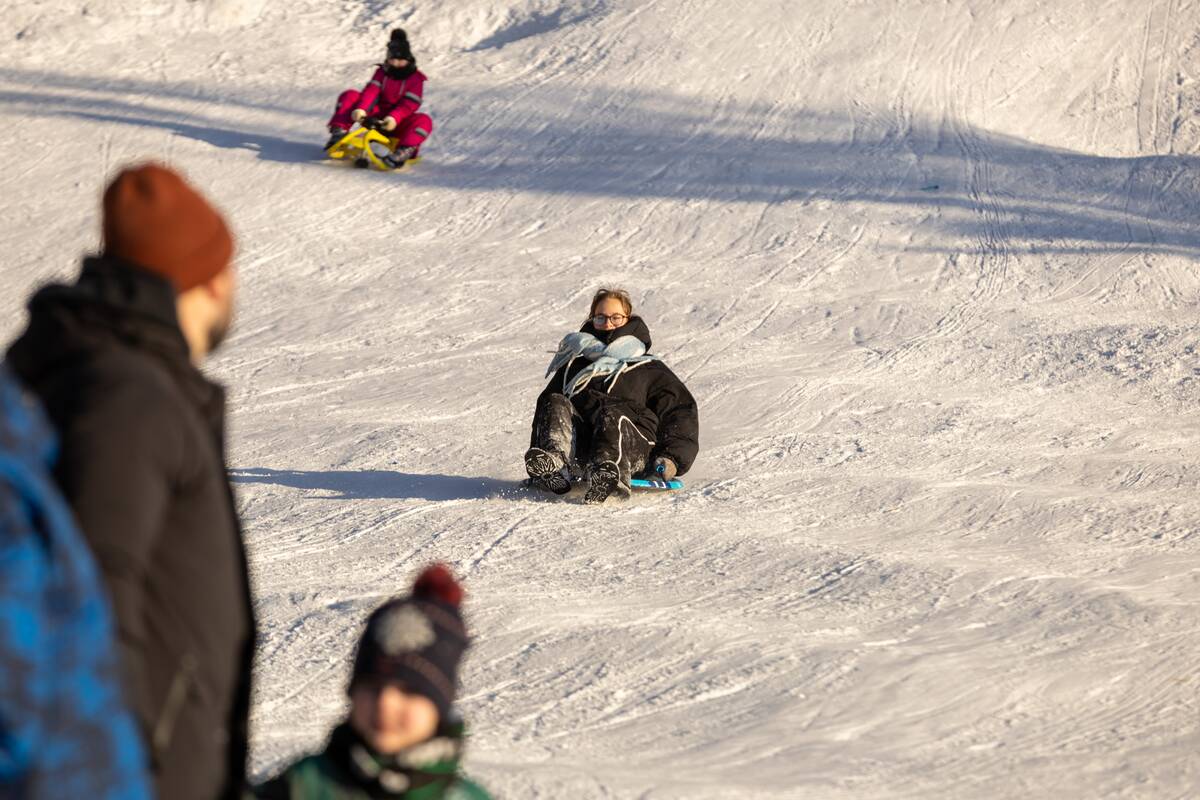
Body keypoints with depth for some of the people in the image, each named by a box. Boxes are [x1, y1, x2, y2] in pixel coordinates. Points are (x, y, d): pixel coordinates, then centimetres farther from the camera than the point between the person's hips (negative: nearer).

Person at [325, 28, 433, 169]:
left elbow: (409, 103, -17)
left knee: (424, 121, -33)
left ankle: (405, 151, -56)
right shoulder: (382, 72, 7)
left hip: (398, 123, -3)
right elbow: (371, 91, -10)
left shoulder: (415, 78, -4)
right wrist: (361, 109, -30)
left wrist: (394, 118, -36)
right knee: (349, 96, -12)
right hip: (376, 118, 3)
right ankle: (339, 132, -25)